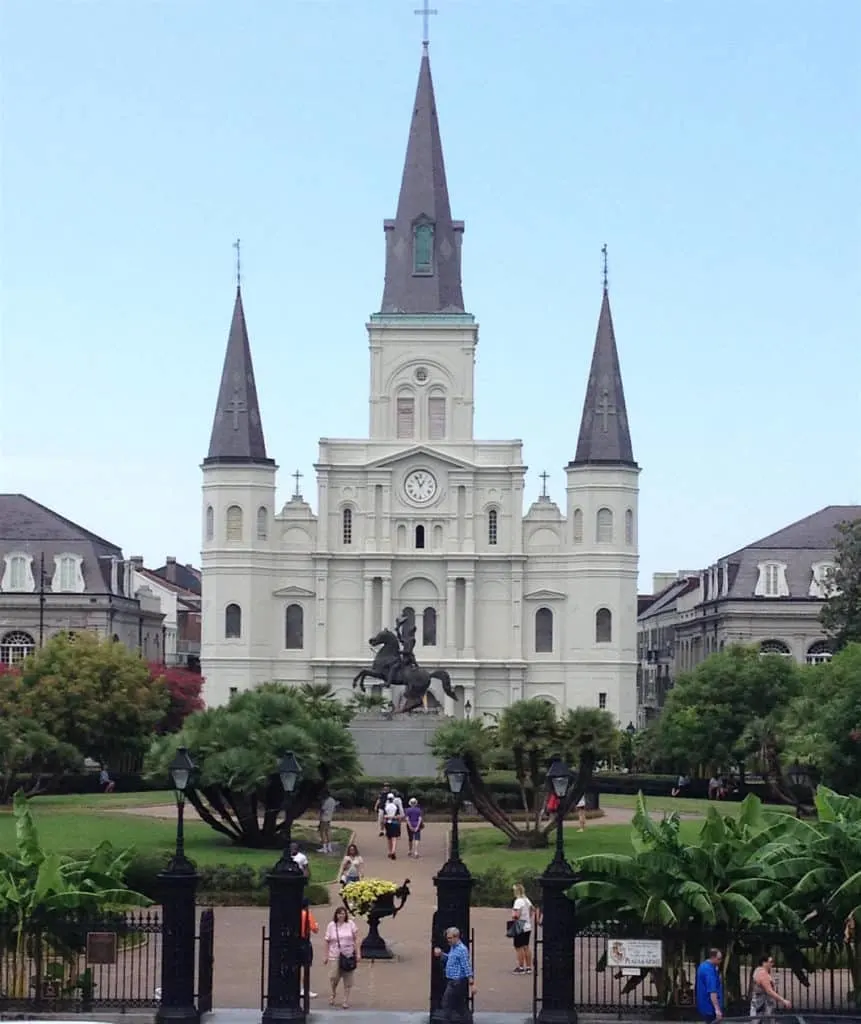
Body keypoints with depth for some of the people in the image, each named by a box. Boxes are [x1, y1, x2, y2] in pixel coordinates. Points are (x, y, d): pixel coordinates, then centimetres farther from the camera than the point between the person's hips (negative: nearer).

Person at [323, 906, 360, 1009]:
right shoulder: (331, 925, 2)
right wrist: (326, 956, 3)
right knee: (333, 976, -8)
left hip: (349, 955, 0)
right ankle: (333, 993, 22)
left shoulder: (350, 924, 2)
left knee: (347, 979, 2)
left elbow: (356, 939, 3)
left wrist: (358, 953, -3)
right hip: (335, 955, 0)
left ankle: (346, 1001, 11)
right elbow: (327, 941, 5)